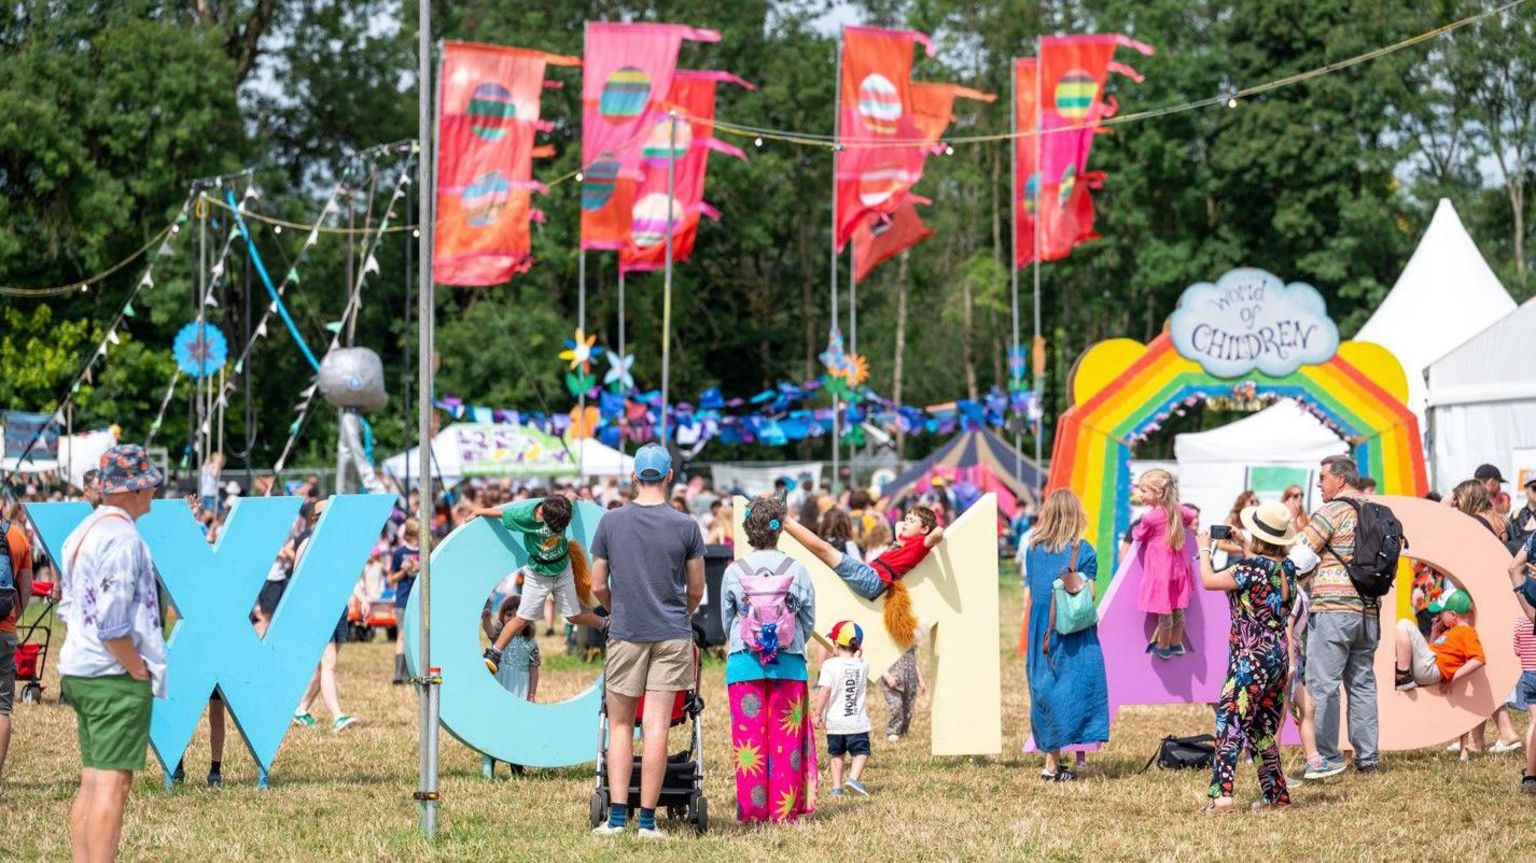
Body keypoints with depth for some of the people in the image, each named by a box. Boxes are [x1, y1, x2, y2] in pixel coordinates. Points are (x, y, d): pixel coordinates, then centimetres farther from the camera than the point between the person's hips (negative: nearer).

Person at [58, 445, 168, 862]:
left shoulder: (83, 532, 14)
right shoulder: (122, 537, -16)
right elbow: (111, 621, -22)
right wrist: (138, 671, -13)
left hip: (79, 671, 10)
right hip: (114, 676, -10)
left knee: (92, 782, 12)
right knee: (113, 783, -9)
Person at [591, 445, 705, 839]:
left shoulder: (611, 522, -1)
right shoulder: (685, 526, -2)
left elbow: (597, 587, 4)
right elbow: (696, 591, 5)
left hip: (625, 633, 0)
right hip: (672, 634, 0)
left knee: (620, 725, 9)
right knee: (657, 728, -2)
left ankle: (617, 817, 1)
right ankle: (647, 820, -2)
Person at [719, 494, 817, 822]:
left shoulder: (733, 572, -4)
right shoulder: (796, 570, -4)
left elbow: (726, 622, 8)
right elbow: (809, 621, 6)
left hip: (744, 663, 0)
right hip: (789, 664, 0)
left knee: (748, 737, 4)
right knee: (786, 738, 6)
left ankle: (752, 810, 5)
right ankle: (784, 809, 7)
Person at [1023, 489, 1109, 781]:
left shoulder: (1033, 550, 4)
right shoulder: (1083, 551, -6)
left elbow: (1028, 597, 8)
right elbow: (1088, 594, -13)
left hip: (1040, 634, 4)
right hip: (1074, 637, -4)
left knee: (1045, 690, 11)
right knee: (1072, 689, -3)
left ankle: (1052, 762, 15)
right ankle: (1053, 765, -15)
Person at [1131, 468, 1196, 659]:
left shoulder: (1150, 517, -20)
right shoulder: (1176, 510, 2)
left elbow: (1139, 536, -4)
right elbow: (1191, 515, 22)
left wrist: (1135, 530, 16)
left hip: (1160, 568, -8)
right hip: (1177, 565, 8)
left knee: (1164, 610, 4)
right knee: (1177, 608, 16)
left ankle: (1163, 647, 16)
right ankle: (1176, 644, 28)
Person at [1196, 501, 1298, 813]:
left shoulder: (1251, 567, -16)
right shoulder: (1286, 568, 6)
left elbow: (1208, 581, -11)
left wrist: (1205, 550, 5)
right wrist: (1242, 547, 25)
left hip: (1251, 658, -8)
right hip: (1278, 657, 8)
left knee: (1229, 722, -10)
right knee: (1263, 729, 16)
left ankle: (1222, 794, -20)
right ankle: (1277, 795, 19)